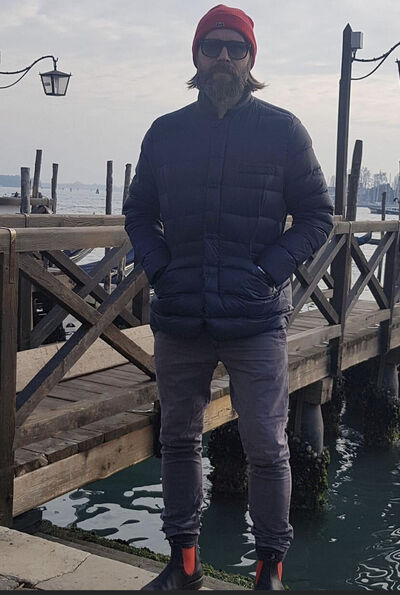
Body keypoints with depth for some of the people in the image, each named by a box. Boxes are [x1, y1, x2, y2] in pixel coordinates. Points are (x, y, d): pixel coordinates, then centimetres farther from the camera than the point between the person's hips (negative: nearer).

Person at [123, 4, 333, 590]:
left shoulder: (282, 129, 1)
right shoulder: (166, 132, 9)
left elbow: (317, 216, 3)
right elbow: (138, 213, 16)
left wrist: (269, 270, -10)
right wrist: (158, 268, -1)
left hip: (256, 320, -3)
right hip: (178, 318, 3)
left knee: (266, 448, 1)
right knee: (179, 439, 13)